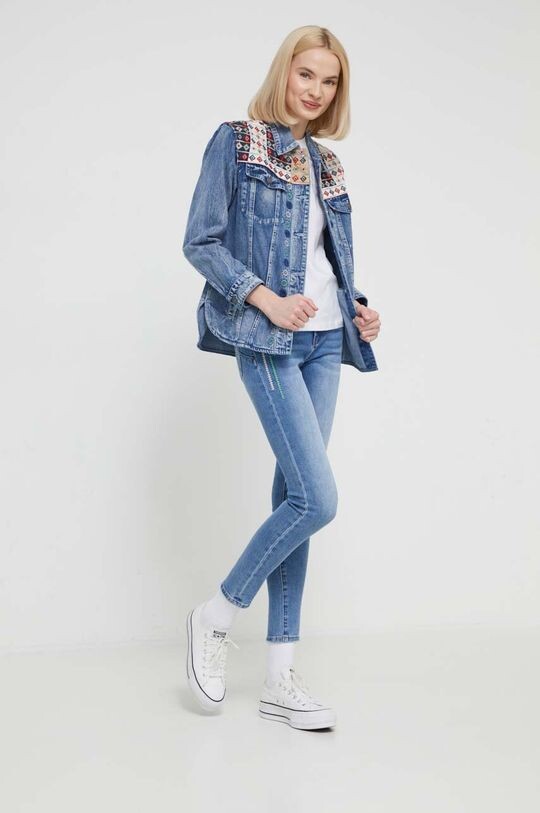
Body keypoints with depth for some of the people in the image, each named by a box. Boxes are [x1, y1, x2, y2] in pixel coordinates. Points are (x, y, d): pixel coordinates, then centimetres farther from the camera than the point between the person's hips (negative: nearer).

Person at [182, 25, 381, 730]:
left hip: (324, 340, 7)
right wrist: (265, 298, -17)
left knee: (295, 498, 5)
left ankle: (280, 681, 12)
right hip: (269, 342, -7)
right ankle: (217, 613, 8)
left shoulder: (325, 163, 19)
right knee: (318, 499, -16)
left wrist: (358, 307, 5)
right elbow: (200, 241, -7)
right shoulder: (237, 142, 0)